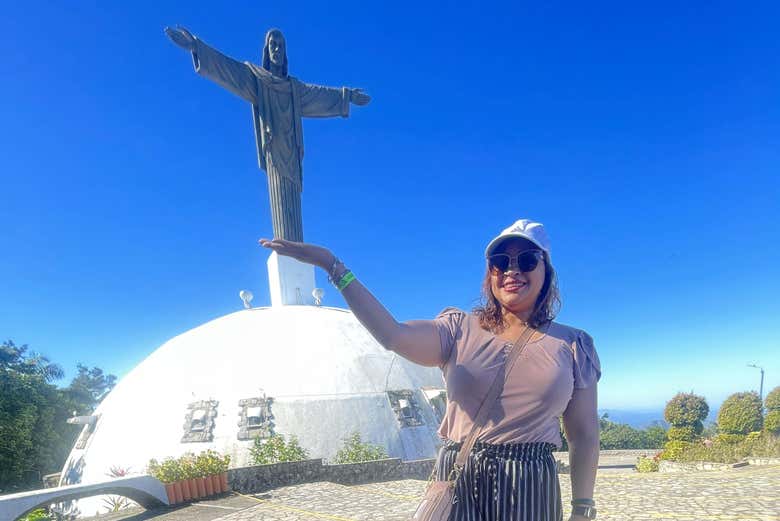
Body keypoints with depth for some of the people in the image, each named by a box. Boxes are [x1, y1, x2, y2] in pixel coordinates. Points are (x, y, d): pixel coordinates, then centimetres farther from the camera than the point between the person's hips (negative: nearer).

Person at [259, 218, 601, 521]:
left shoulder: (573, 346, 2)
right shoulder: (460, 330, -1)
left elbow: (585, 438, 6)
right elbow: (392, 334, -19)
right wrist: (331, 264, -24)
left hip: (530, 489, 1)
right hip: (456, 482, 0)